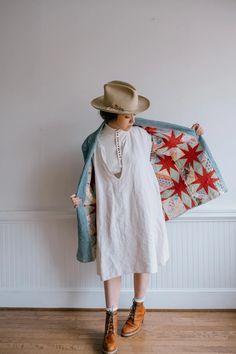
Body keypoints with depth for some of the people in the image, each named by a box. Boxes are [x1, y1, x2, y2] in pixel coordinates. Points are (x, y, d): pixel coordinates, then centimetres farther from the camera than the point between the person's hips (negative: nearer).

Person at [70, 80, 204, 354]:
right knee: (110, 264, 8)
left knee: (142, 260, 15)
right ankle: (111, 319, 31)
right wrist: (81, 198, -11)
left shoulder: (141, 135, -3)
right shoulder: (95, 143, -5)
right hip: (112, 214, -1)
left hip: (142, 211, 1)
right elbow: (92, 181, 4)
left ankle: (138, 308, 42)